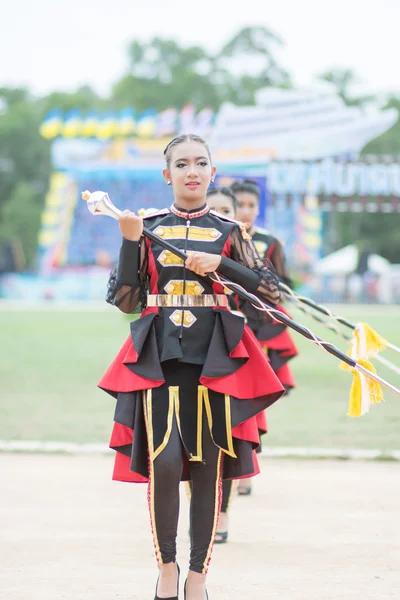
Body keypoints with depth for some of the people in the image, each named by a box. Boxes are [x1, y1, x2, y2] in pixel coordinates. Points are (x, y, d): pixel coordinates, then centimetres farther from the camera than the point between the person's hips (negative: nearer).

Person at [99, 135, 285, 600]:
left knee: (208, 465, 0)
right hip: (159, 356, -1)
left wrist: (220, 264, -9)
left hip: (215, 357, 1)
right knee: (164, 460, -15)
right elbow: (125, 300, 4)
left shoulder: (229, 232, 9)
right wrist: (129, 241, -6)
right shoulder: (149, 228, 8)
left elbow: (271, 290, 3)